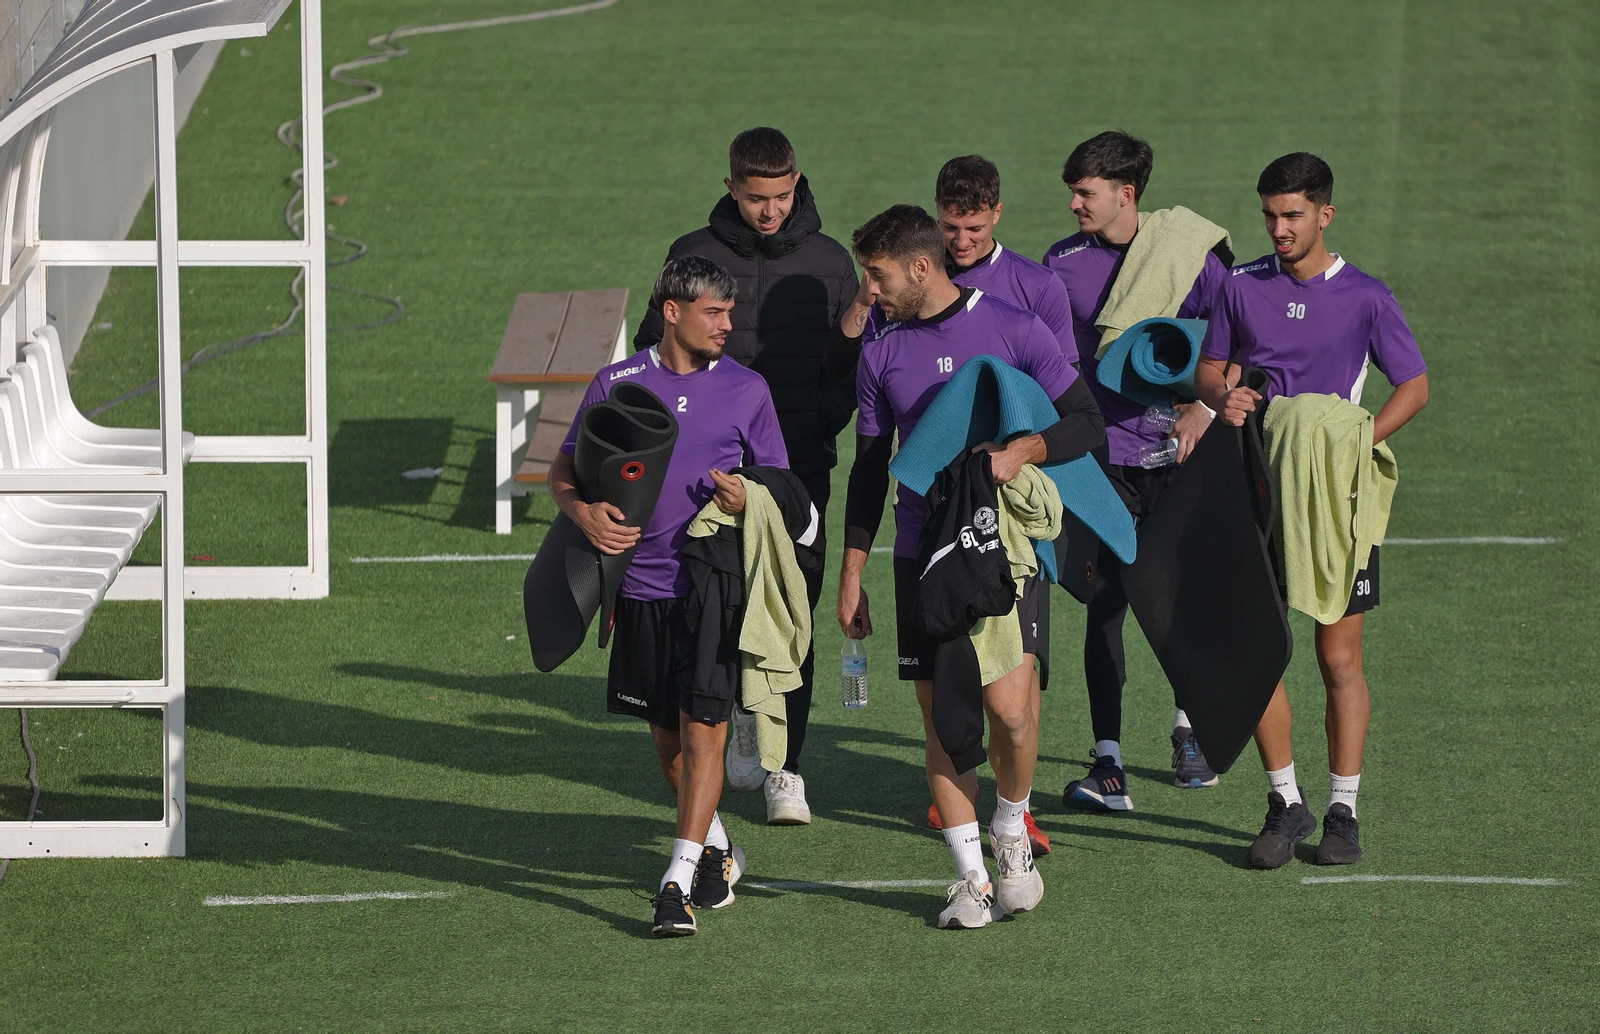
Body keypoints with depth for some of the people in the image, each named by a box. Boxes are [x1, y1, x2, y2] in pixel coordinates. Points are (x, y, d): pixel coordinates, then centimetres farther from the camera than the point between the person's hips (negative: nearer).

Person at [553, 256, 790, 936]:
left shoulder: (746, 389, 4)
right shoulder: (617, 384, 4)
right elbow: (564, 472, 10)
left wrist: (748, 499, -13)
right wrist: (584, 513, -12)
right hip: (642, 586, 2)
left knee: (703, 727, -12)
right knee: (666, 735, 12)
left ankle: (679, 882, -14)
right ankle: (717, 850, 34)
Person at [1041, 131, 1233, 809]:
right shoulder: (1063, 264, 3)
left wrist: (1204, 407, -13)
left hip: (1179, 453, 0)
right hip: (1106, 457, 0)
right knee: (1106, 605, -10)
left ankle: (1189, 727, 35)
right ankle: (1108, 765, -13)